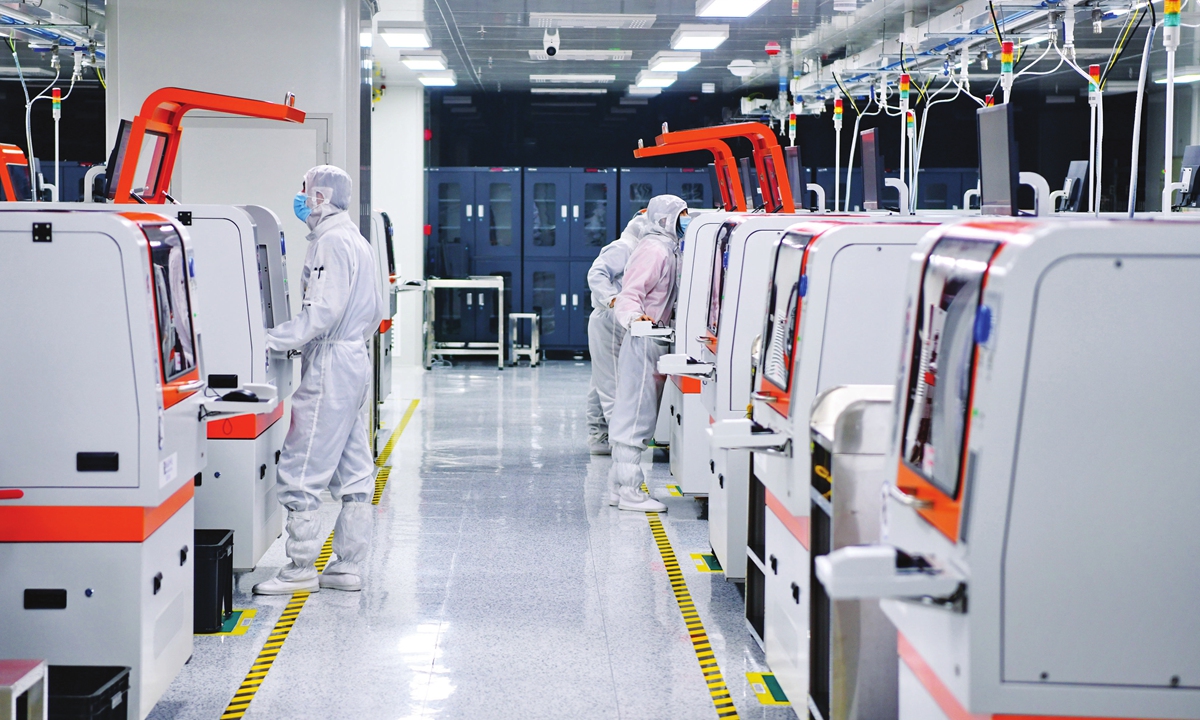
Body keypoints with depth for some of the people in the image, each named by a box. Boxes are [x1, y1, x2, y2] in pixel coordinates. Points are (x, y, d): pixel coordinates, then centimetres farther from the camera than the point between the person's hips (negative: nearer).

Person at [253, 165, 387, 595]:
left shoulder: (331, 241, -13)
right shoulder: (356, 241, 18)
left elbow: (323, 311, -23)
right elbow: (375, 312, 22)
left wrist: (272, 342, -22)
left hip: (330, 366, -11)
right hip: (355, 362, 11)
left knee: (300, 471, -7)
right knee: (353, 473, 10)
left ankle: (301, 568, -4)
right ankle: (347, 567, 14)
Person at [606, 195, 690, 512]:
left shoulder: (667, 249, 18)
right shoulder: (654, 250, -14)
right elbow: (630, 293, -24)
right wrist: (633, 317, -41)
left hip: (652, 340, 11)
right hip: (645, 340, -11)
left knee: (630, 416, 13)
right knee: (636, 416, -9)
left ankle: (619, 487, 19)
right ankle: (629, 491, -9)